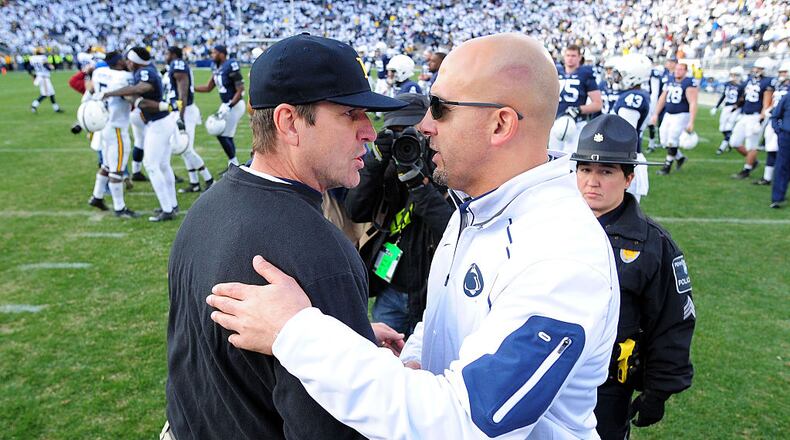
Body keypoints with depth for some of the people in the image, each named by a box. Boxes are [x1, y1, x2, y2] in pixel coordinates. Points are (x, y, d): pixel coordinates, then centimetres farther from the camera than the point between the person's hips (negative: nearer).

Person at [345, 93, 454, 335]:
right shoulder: (390, 167, 3)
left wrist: (417, 179, -30)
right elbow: (355, 212, -5)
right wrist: (375, 162, -14)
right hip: (390, 290, 4)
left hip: (431, 294, -4)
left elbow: (450, 232, -26)